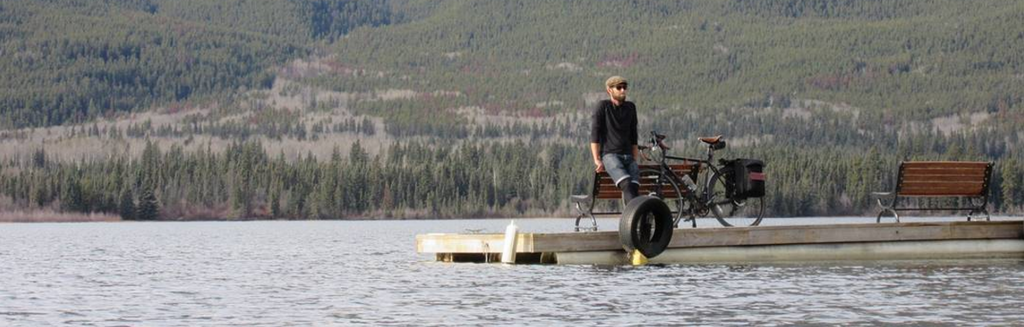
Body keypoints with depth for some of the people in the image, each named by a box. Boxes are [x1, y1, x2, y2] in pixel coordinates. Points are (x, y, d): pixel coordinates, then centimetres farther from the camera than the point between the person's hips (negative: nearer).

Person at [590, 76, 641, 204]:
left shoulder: (630, 107, 18)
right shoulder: (602, 106, 3)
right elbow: (594, 135, -2)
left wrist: (635, 160, 15)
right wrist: (597, 160, -10)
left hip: (628, 156, 5)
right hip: (609, 155, -5)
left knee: (634, 188, -24)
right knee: (627, 184, -32)